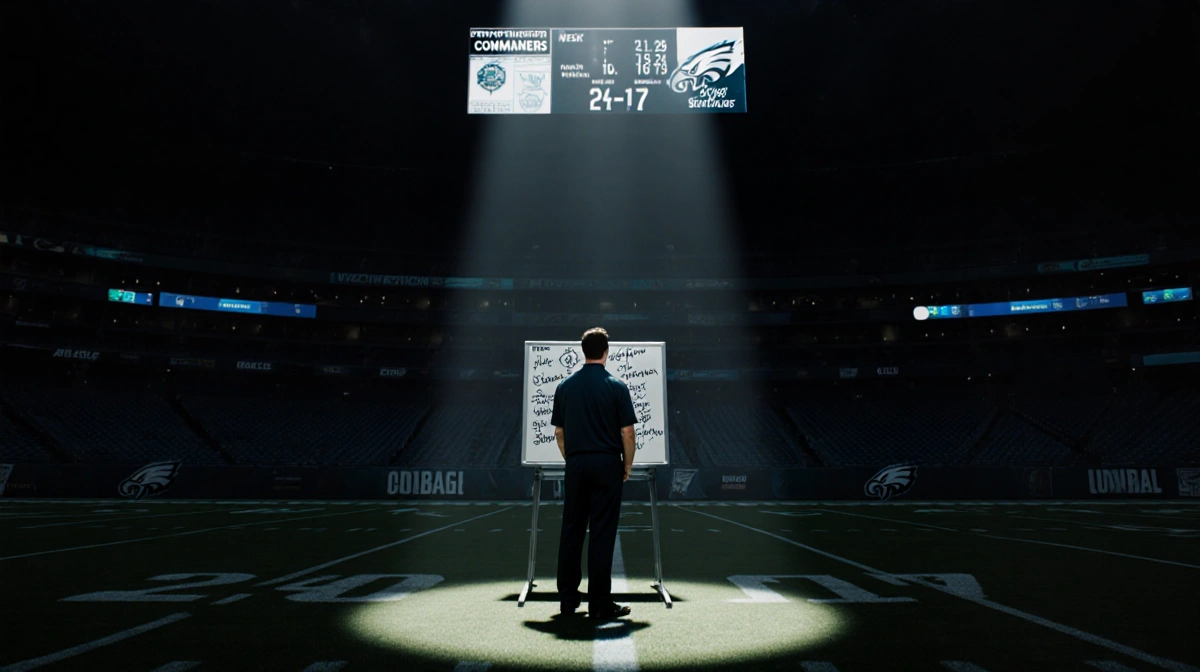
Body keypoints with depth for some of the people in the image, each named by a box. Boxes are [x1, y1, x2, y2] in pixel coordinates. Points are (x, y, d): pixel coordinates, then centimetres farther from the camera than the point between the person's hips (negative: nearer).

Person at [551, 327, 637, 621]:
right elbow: (627, 433, -7)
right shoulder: (617, 387, -7)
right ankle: (600, 604, 4)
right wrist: (627, 465, 6)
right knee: (602, 534, 0)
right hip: (607, 465, -3)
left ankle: (568, 598, 17)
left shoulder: (565, 386, 4)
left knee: (571, 530, 10)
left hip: (576, 464, 3)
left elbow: (558, 431, 8)